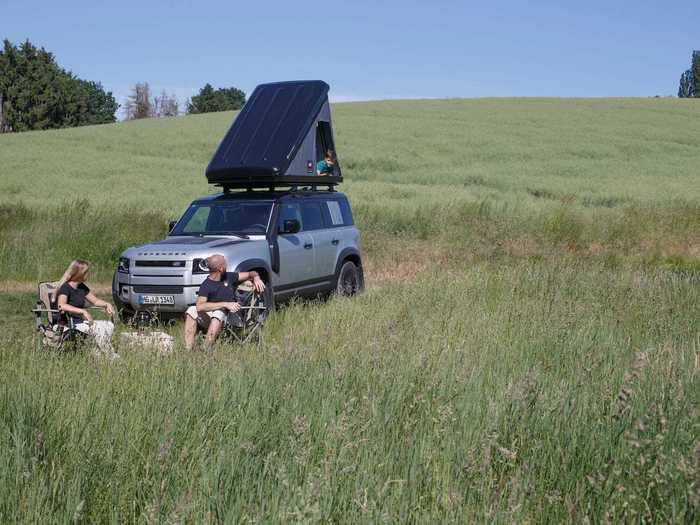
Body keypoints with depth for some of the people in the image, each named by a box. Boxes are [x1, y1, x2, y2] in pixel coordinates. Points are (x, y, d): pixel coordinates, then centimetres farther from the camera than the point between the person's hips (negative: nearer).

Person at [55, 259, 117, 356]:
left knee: (109, 325, -8)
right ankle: (110, 356, -14)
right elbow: (61, 306, -31)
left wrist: (107, 304, 1)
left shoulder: (82, 287, 13)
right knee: (100, 329, -25)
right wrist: (83, 311, -37)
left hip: (81, 321, 9)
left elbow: (95, 301, 23)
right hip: (68, 325, -9)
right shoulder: (65, 287, -14)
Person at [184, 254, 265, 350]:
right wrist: (225, 304, -27)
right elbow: (200, 306, -23)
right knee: (192, 310, -30)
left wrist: (256, 278, -5)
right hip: (208, 317, -1)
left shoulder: (229, 277, 9)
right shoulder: (206, 285, -6)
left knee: (218, 313, -35)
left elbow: (251, 273, 20)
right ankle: (188, 351, -37)